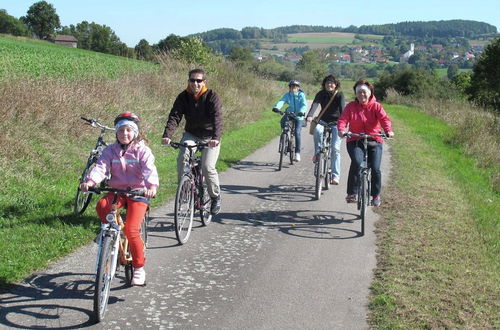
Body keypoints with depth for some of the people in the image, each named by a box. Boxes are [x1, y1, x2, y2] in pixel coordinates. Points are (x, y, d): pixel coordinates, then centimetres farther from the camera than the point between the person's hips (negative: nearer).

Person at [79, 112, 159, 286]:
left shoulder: (142, 150, -4)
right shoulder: (110, 150, 5)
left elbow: (149, 170, -18)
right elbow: (101, 167, -10)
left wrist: (152, 186, -39)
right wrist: (90, 181, -30)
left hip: (137, 192, -3)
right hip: (116, 190, 3)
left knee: (131, 230, -16)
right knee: (102, 205, -31)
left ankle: (139, 268, 2)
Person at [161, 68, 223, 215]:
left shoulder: (212, 96, -16)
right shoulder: (183, 97, -7)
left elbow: (217, 118, -29)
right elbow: (174, 116, -19)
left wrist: (216, 138, -46)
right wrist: (167, 135, -36)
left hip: (210, 137, -3)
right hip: (191, 134, 3)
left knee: (208, 167, -17)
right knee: (182, 158, -24)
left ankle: (216, 197, 7)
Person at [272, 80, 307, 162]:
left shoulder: (301, 95, -6)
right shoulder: (287, 95, 0)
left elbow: (304, 104, -19)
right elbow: (281, 101, -16)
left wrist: (301, 111, -40)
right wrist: (276, 107, -36)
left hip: (298, 116, -3)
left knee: (297, 133, -14)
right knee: (283, 120, -28)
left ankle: (297, 153, -8)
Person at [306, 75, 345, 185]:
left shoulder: (339, 95, -7)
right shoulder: (321, 94, -2)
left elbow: (342, 108, -22)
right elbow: (314, 105, -18)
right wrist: (309, 116, -37)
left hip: (336, 123, -2)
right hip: (323, 121, 2)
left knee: (335, 148, -11)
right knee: (317, 130, -35)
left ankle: (335, 175, -6)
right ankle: (318, 153, -13)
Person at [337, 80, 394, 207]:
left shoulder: (376, 106, 2)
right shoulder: (351, 106, 3)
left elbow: (384, 118, -14)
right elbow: (343, 119, -10)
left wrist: (388, 130, -35)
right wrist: (341, 129, -33)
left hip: (374, 141, 1)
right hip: (355, 141, -1)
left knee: (375, 168, -11)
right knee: (356, 162, -28)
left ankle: (376, 195, 14)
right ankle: (351, 193, -19)